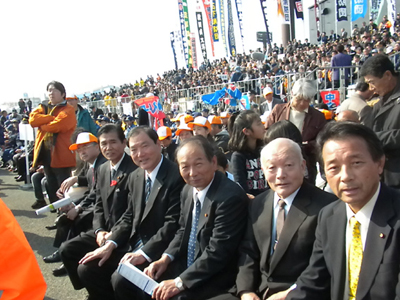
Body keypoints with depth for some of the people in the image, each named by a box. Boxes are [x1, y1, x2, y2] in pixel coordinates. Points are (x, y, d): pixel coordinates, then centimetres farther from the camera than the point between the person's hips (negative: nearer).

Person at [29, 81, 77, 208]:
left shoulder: (68, 110, -5)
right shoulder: (43, 108, 17)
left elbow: (58, 125, -21)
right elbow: (32, 119, -2)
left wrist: (41, 125, -4)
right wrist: (51, 117, -12)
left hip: (60, 153, -7)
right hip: (45, 152, 7)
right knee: (51, 183, 15)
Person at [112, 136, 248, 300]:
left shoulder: (231, 196, -23)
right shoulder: (188, 190, 4)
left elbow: (217, 253, -24)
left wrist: (180, 282, -22)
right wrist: (165, 258, -1)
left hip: (213, 276, -8)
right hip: (184, 264, 8)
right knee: (122, 280, 3)